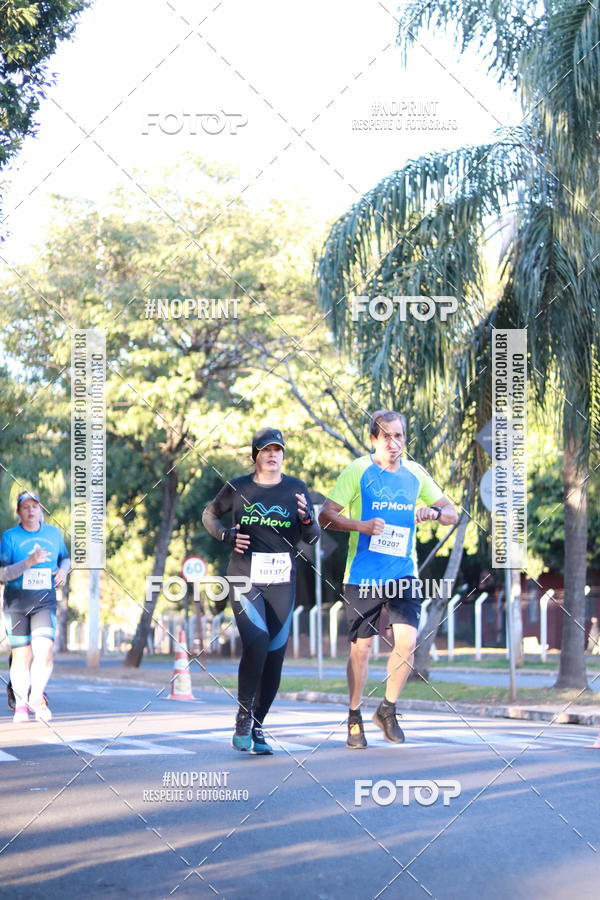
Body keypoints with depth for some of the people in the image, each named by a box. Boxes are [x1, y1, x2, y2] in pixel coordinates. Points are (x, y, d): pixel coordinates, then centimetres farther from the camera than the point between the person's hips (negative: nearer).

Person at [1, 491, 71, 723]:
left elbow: (65, 558, 25)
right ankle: (21, 705, 11)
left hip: (44, 601, 1)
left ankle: (36, 697, 0)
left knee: (44, 649, -16)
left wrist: (63, 570, 1)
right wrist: (30, 561, -22)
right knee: (21, 654, 1)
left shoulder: (54, 533, 10)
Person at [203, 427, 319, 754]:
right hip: (245, 578, -2)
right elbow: (209, 515, 16)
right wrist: (226, 534, -4)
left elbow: (311, 538, 6)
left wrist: (307, 520, -17)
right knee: (257, 641, -24)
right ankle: (243, 714, -8)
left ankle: (256, 727, 16)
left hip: (282, 583, 2)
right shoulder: (238, 488, 2)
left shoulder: (296, 489, 5)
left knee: (275, 656, 3)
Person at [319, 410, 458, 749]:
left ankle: (388, 710, 9)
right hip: (363, 575, -2)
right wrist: (361, 525, -21)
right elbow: (326, 516, -4)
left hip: (403, 572, 2)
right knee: (361, 646, 2)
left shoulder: (415, 473, 8)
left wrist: (433, 512, -10)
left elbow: (452, 514, 13)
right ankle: (355, 718, 18)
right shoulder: (357, 471, -2)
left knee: (407, 640, -12)